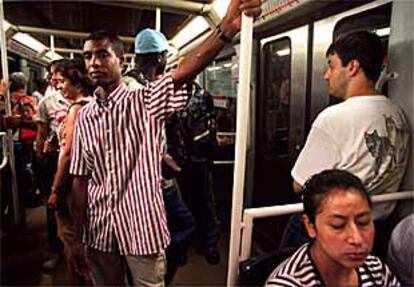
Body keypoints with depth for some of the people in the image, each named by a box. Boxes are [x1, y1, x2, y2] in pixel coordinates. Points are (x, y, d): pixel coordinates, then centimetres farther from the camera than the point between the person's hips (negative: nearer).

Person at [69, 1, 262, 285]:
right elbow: (80, 179, 3)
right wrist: (78, 237, 5)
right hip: (100, 231, 4)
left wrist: (226, 28, -46)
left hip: (143, 228, -4)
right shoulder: (84, 116, 2)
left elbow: (184, 71, -30)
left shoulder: (145, 101, -10)